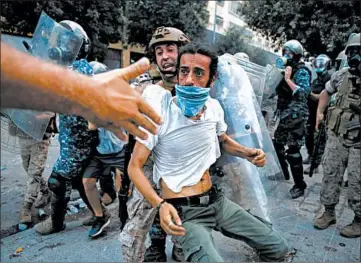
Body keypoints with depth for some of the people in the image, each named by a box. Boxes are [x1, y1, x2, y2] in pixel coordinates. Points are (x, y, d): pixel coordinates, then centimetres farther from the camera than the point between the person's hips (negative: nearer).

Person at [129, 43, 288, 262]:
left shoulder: (214, 107, -1)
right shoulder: (159, 112, -18)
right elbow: (135, 166, -14)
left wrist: (248, 153, 0)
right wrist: (160, 204, -30)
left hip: (216, 200, 6)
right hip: (184, 211, -5)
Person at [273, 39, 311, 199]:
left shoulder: (302, 72, -10)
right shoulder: (286, 70, 14)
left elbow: (304, 93, -23)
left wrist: (288, 79, -24)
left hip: (295, 116, -9)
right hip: (284, 115, 9)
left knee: (293, 151, -7)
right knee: (277, 145, 17)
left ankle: (299, 186, 4)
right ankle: (283, 174, 36)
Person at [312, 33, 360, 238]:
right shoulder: (342, 75, 3)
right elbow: (326, 92, 21)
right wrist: (320, 112, 15)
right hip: (337, 136, 5)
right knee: (330, 174, 10)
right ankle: (329, 212, 26)